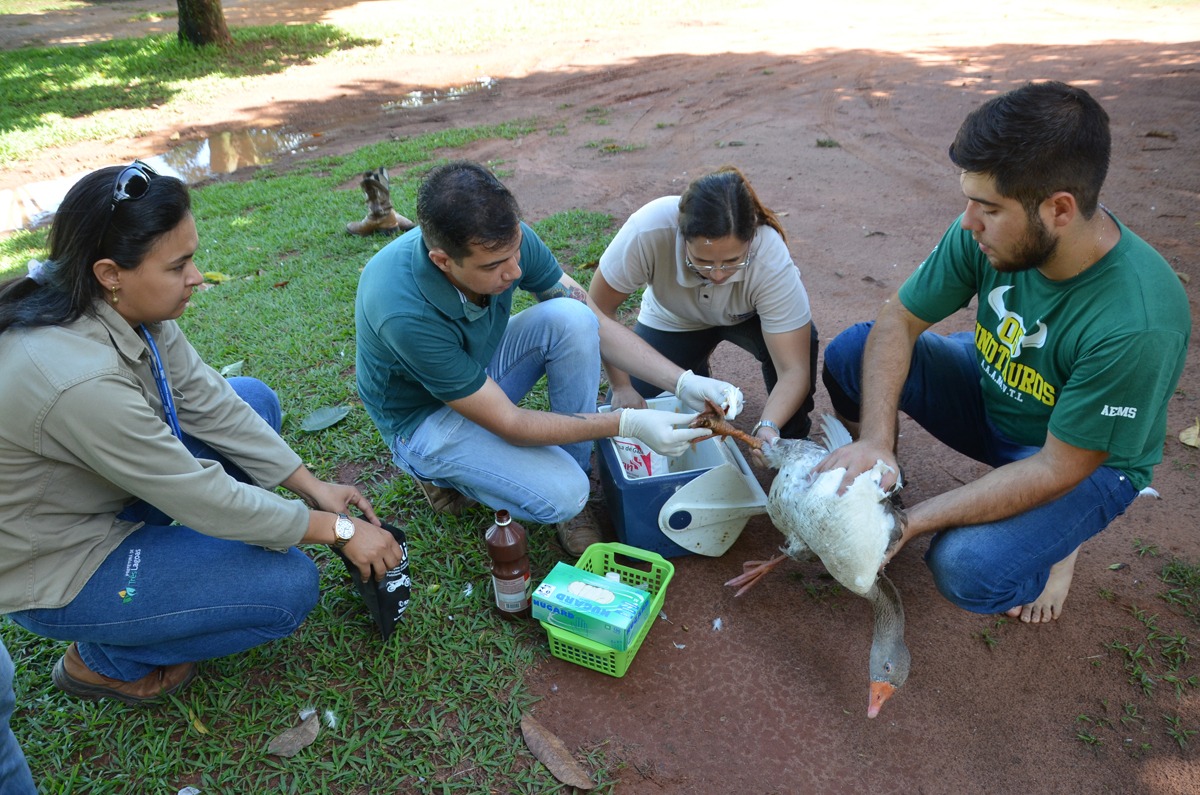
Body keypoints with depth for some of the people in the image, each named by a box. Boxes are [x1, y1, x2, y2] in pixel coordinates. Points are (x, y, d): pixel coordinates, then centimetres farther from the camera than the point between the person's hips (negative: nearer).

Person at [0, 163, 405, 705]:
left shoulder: (125, 307, -14)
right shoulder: (78, 378, -38)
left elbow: (204, 400, -6)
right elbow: (201, 497, -29)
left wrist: (313, 486, -7)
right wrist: (338, 529, -20)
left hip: (102, 496, 8)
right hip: (52, 573, -8)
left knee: (254, 399, 3)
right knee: (290, 587, -13)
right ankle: (106, 660, 8)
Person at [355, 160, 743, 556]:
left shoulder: (505, 240, -23)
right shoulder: (405, 313, -39)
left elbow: (596, 323, -12)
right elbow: (509, 425, -31)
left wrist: (683, 381, -23)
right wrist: (629, 424, -35)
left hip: (480, 368, 6)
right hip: (424, 417, -5)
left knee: (571, 317, -24)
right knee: (562, 494, -26)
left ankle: (574, 467, -8)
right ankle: (441, 470, 3)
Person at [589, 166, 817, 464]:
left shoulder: (772, 261, -38)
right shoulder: (648, 231, -40)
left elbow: (794, 369, -35)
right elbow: (599, 307, -24)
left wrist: (768, 428, -53)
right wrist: (621, 386, -24)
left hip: (747, 317, -1)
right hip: (673, 320, 1)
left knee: (800, 337, -33)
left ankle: (792, 441, -5)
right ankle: (695, 373, 19)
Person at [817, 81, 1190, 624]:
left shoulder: (1138, 325, -36)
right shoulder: (986, 234, -22)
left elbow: (1057, 469, -29)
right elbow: (898, 321, -14)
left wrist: (911, 522, -31)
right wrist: (875, 441, -29)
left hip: (1084, 460, -4)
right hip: (991, 393, 5)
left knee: (967, 570, -29)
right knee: (849, 354, -15)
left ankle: (1054, 546, 6)